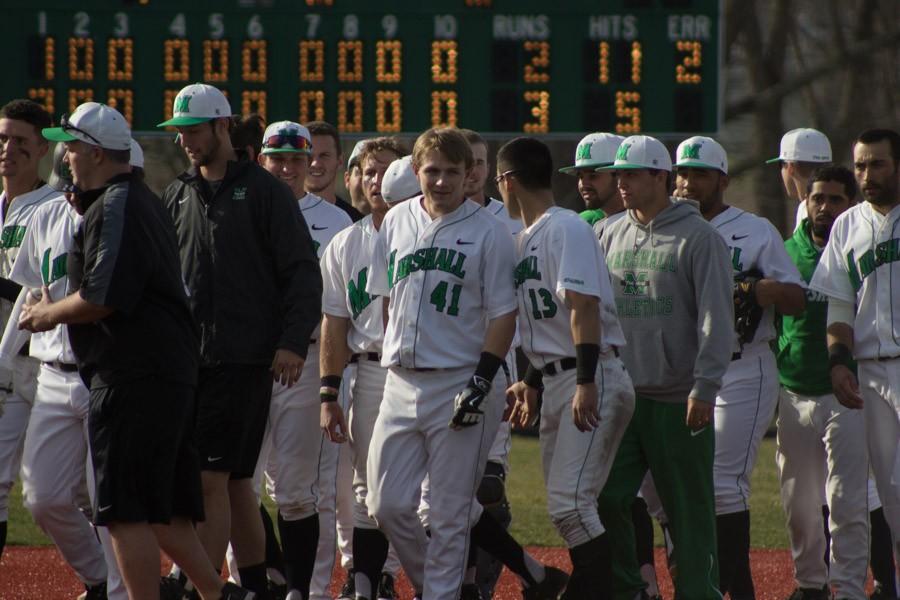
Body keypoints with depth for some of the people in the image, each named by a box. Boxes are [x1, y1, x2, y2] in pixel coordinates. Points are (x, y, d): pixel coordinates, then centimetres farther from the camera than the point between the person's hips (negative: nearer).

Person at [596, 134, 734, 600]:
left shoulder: (698, 237, -6)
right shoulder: (612, 236, 12)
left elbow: (716, 318, -10)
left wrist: (704, 387, -17)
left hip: (678, 400, -5)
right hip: (621, 396, 5)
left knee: (689, 510, 0)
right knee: (605, 499, -1)